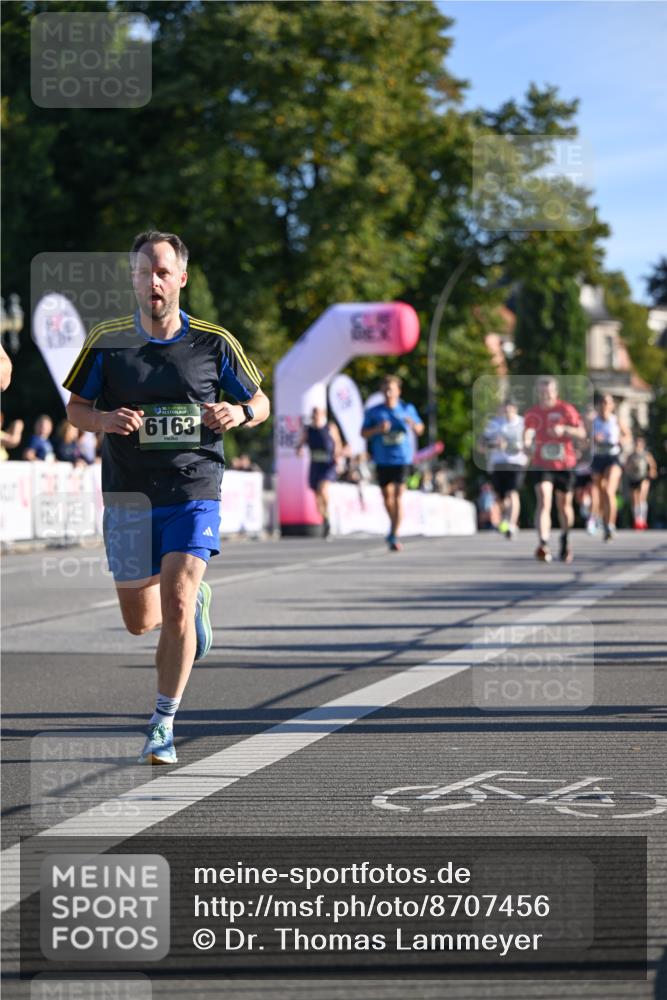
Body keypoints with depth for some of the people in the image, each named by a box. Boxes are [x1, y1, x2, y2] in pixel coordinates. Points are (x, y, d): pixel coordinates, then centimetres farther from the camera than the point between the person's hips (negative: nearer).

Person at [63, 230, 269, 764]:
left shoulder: (214, 342, -2)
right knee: (139, 621, 10)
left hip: (194, 492, -2)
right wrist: (105, 419, -14)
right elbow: (75, 408, 8)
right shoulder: (107, 340, 0)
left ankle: (164, 723, -1)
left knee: (176, 608, -16)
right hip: (128, 496, 2)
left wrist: (239, 413, -14)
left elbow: (260, 403, 9)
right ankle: (199, 598, 45)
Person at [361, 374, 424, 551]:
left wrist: (413, 424, -10)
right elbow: (363, 433, 5)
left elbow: (420, 430, 13)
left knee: (398, 496, -12)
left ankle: (394, 536, -14)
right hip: (383, 460, 2)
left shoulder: (408, 409, 4)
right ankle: (395, 527, 35)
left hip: (402, 458, -2)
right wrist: (377, 429, -14)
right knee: (387, 495, 10)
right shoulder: (374, 412, 3)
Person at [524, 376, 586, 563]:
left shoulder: (566, 410, -3)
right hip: (541, 465, 0)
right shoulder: (531, 414, 3)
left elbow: (582, 434, -8)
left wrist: (564, 429, -25)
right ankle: (543, 545, -30)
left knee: (564, 505, 12)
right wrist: (528, 445, -14)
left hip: (564, 465, 0)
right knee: (544, 502, -19)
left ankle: (565, 540, 37)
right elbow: (527, 435, 9)